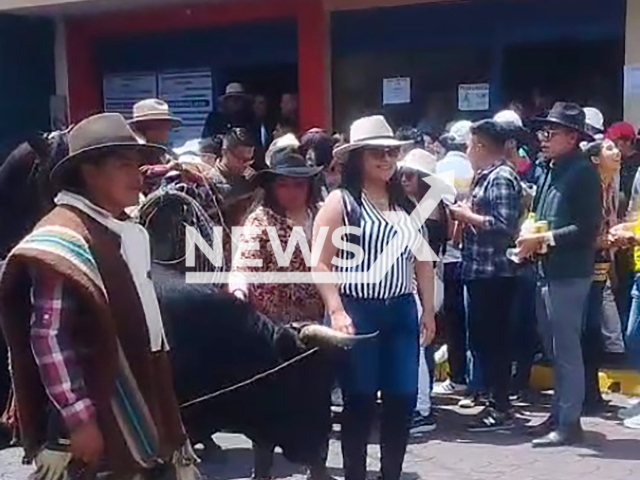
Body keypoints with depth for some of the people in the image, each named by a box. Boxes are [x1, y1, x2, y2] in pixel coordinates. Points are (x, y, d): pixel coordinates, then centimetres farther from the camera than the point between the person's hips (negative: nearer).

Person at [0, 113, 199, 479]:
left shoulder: (129, 232, 10)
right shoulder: (63, 241, -18)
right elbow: (48, 339, -21)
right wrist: (78, 417, -22)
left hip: (140, 409, 9)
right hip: (97, 424, -9)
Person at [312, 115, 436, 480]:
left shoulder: (406, 204, 13)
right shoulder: (341, 202, -4)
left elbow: (422, 260, 17)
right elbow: (320, 263, -9)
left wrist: (428, 310, 13)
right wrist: (337, 312, -16)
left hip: (402, 312, 5)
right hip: (357, 311, -5)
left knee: (403, 400, 6)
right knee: (359, 402, 1)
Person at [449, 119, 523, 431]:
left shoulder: (502, 177, -13)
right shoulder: (485, 176, 16)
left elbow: (504, 225, -22)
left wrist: (468, 216, -13)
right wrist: (465, 214, 5)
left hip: (494, 272, -10)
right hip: (479, 270, 10)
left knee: (493, 339, -4)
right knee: (482, 337, 14)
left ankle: (501, 409, 3)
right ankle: (494, 399, 23)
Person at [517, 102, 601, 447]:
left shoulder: (583, 172, -11)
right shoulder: (550, 171, 14)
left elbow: (587, 228, -17)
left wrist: (544, 239, -15)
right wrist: (531, 239, 2)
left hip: (569, 273, -9)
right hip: (547, 271, 9)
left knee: (566, 349, -2)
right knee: (554, 349, 15)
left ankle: (569, 423, 6)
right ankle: (559, 413, 26)